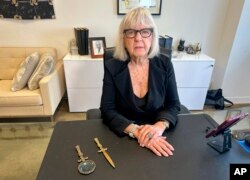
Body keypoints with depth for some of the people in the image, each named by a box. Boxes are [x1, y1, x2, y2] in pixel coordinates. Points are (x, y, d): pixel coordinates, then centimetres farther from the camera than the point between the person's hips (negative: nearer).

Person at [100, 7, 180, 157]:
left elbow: (173, 105, -2)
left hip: (157, 136, 1)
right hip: (122, 136, 0)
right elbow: (107, 110, -11)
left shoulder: (164, 65, -5)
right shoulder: (112, 67, -8)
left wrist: (160, 125, -22)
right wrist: (136, 131, -25)